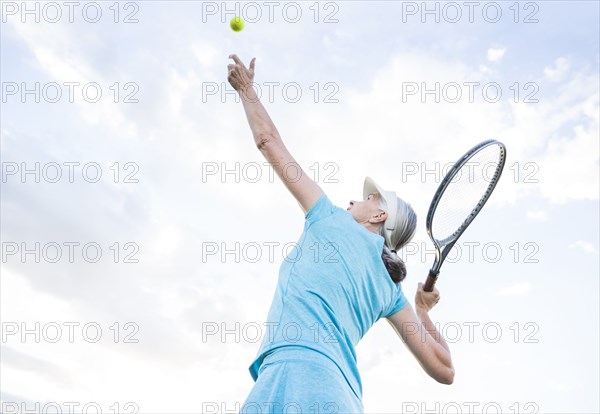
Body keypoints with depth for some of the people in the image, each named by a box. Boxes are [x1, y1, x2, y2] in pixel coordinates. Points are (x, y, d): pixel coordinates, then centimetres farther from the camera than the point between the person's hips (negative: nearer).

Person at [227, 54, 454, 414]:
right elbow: (444, 370, 17)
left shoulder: (331, 220, 9)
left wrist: (246, 89, 31)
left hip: (293, 373, -6)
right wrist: (423, 310, 32)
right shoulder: (389, 288, 19)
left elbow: (268, 141, 15)